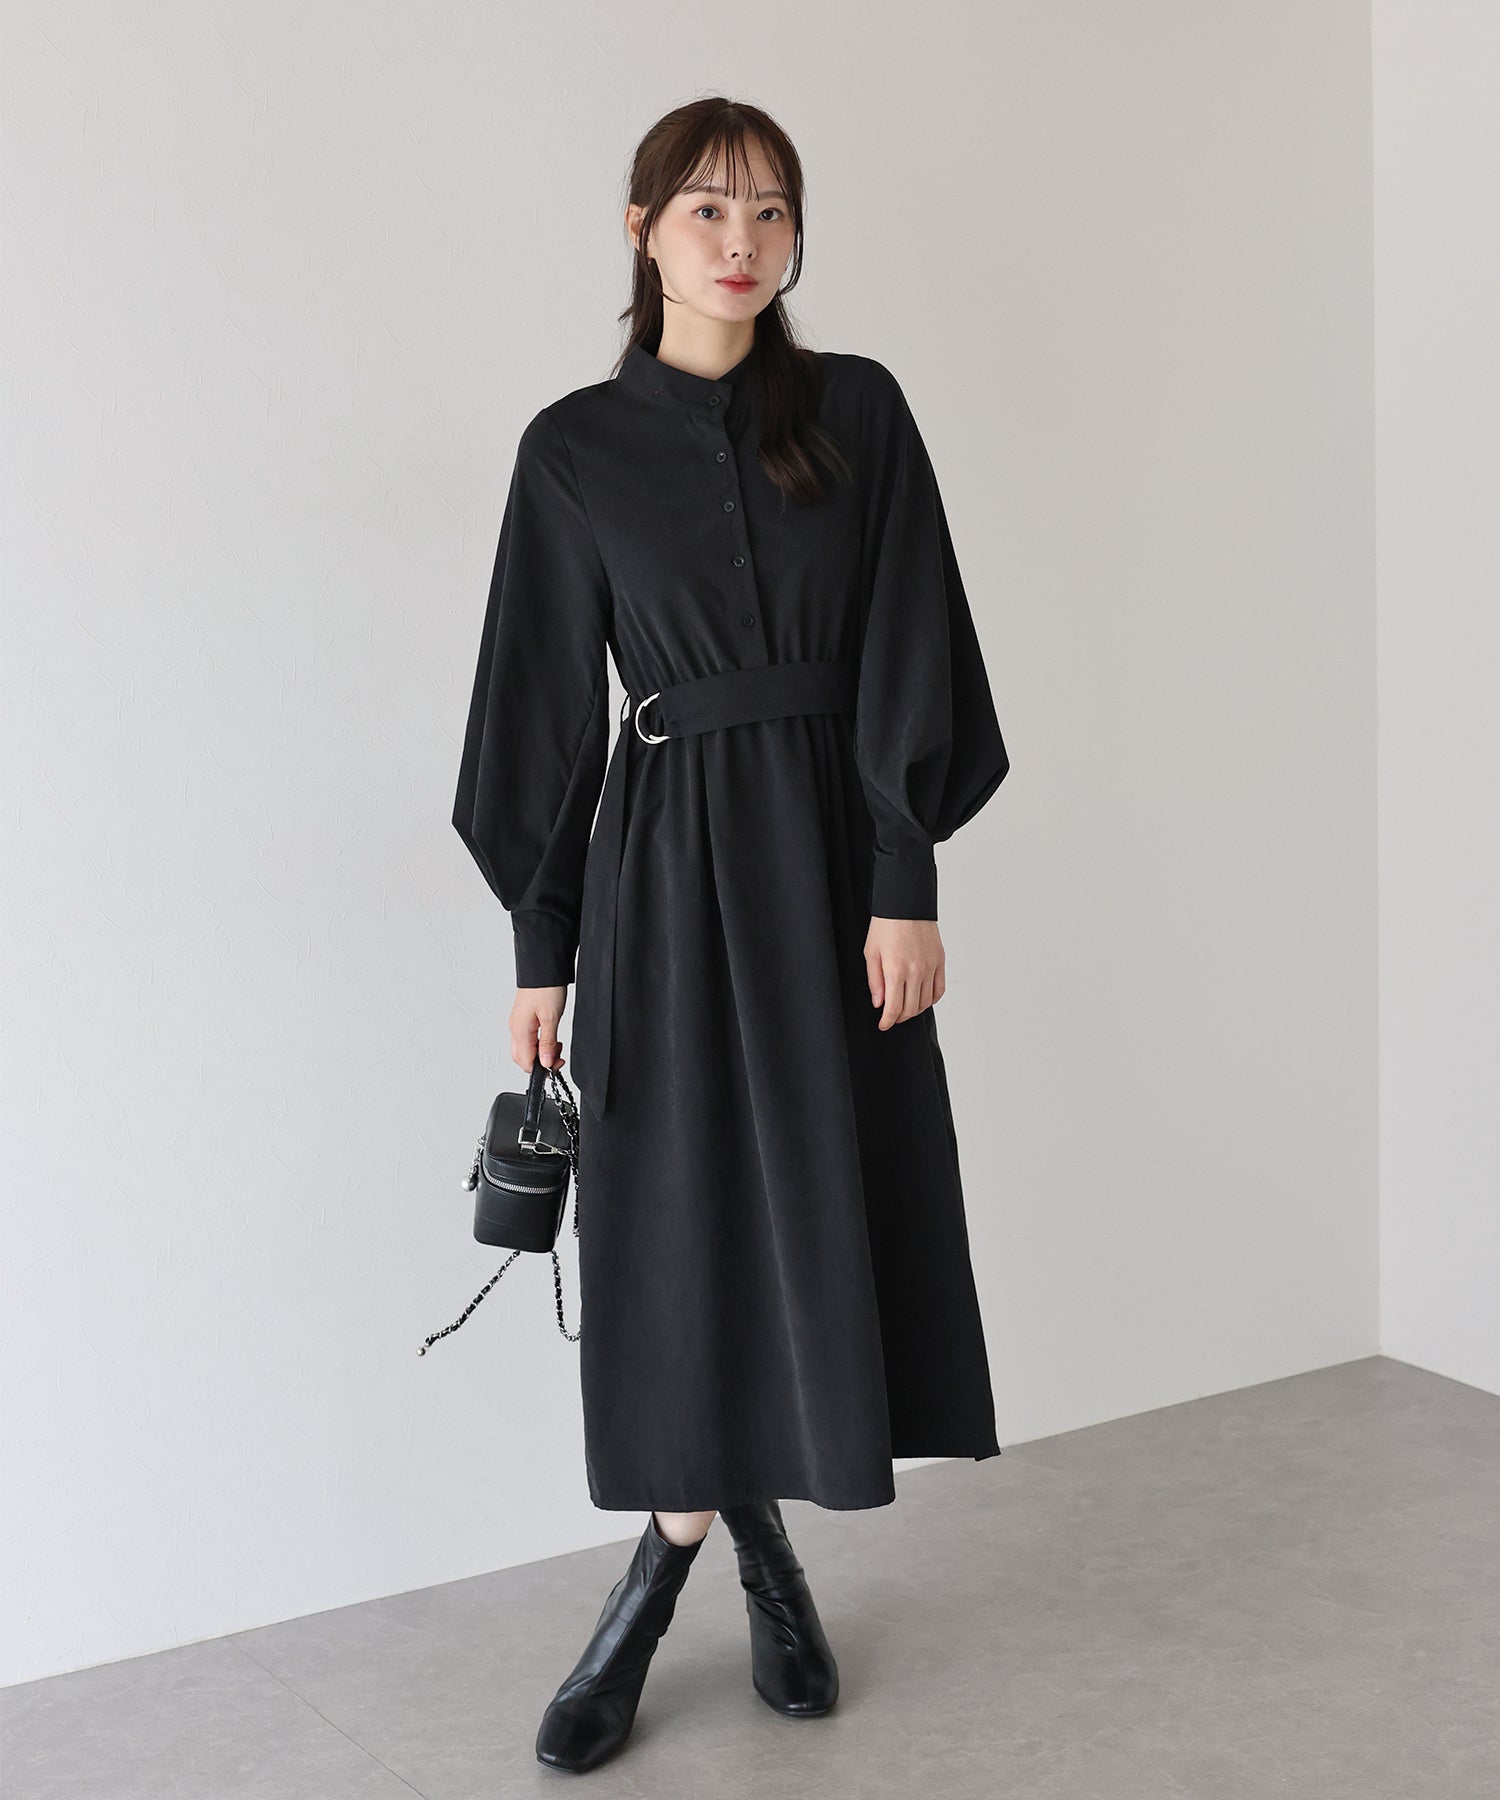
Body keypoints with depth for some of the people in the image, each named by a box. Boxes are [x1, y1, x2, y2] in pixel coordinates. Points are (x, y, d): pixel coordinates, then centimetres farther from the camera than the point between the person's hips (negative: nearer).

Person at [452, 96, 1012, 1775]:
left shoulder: (858, 412, 2)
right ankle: (747, 1542, 19)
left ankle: (716, 1542, 23)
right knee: (679, 1224, 2)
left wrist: (904, 884, -10)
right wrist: (541, 946, 1)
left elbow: (904, 666, -2)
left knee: (821, 1206, 5)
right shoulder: (577, 449, 1)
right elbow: (547, 704, 3)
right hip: (666, 860, -1)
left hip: (834, 849, 1)